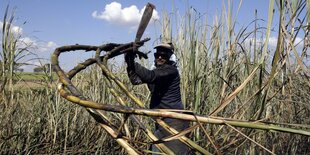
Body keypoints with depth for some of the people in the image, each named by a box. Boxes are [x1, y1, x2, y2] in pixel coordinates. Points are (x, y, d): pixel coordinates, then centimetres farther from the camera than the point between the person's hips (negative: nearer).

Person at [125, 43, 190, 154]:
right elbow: (136, 80, 3)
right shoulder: (157, 71, 12)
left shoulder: (171, 70, -14)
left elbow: (149, 76, -30)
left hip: (174, 119, -9)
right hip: (161, 119, 9)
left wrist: (133, 63, -28)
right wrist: (129, 64, -12)